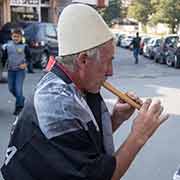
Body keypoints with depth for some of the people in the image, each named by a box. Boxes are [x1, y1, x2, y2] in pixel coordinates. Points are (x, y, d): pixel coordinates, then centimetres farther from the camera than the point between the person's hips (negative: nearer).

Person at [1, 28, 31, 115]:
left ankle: (18, 107, 6)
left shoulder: (24, 46, -5)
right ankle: (22, 99, 37)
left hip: (20, 70, -4)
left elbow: (28, 57, 1)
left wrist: (25, 64, -14)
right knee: (11, 88, 11)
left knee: (18, 89, -9)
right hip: (10, 70, 4)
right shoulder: (7, 46, 2)